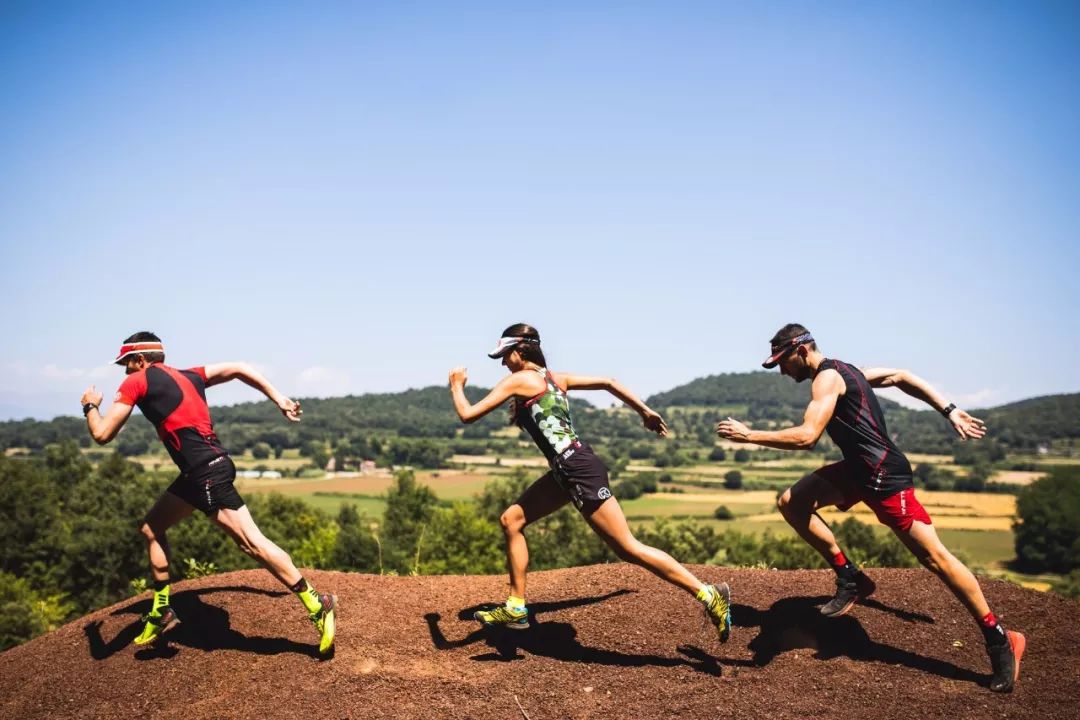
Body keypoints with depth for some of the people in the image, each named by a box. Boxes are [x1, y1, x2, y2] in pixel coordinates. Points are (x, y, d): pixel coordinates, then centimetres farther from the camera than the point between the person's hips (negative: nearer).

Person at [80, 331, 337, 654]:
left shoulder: (136, 382, -1)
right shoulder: (187, 376, 20)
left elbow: (102, 434, -3)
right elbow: (239, 368, 19)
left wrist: (91, 405, 18)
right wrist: (278, 398, 14)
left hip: (206, 472, -9)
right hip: (198, 472, 9)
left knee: (251, 542, -10)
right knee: (151, 529, 20)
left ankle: (318, 605, -9)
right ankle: (161, 610, 28)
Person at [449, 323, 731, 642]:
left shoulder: (518, 380, -9)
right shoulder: (555, 378, 14)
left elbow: (468, 414, -11)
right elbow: (608, 383, 16)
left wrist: (456, 386, 8)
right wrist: (645, 411, 22)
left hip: (579, 471, -10)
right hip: (568, 469, 10)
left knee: (629, 549, -4)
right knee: (511, 520, 14)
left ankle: (709, 595, 3)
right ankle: (516, 608, 21)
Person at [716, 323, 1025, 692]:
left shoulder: (827, 377, -15)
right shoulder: (844, 371, 14)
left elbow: (806, 437, -27)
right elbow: (903, 377, 18)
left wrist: (749, 435, -22)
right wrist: (950, 411, 13)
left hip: (884, 477, -10)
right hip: (858, 470, 10)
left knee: (935, 557, -4)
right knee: (791, 502, 3)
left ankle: (1000, 640, 8)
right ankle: (850, 578, 7)